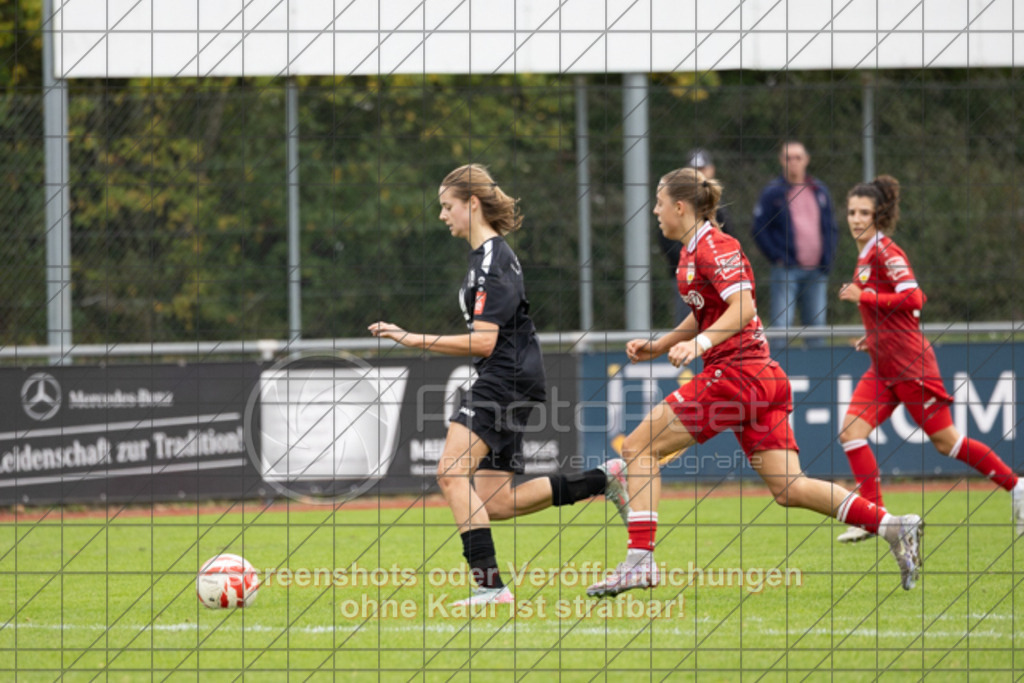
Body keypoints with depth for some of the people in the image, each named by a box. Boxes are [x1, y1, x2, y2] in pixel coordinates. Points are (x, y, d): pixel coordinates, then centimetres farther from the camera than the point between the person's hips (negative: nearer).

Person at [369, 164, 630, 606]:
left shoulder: (492, 261, -13)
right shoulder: (490, 254, 18)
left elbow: (484, 341, -20)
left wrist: (415, 340, -20)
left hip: (506, 382, -10)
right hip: (504, 384, 10)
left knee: (452, 473, -21)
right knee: (496, 503, 8)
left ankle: (489, 583, -27)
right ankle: (603, 480, 15)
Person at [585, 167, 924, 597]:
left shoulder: (714, 247, -10)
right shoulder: (693, 251, 19)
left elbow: (742, 308, -22)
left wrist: (700, 343, -33)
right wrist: (658, 347, 23)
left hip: (736, 373, -10)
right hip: (764, 379, 10)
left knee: (638, 448, -4)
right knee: (788, 489, 2)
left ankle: (639, 559, -9)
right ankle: (891, 527, -7)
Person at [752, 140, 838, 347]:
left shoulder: (820, 191, 13)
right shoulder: (772, 192, 0)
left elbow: (831, 228, 17)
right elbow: (760, 230, -2)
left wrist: (827, 258, 3)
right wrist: (777, 257, -11)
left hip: (817, 272, 4)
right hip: (786, 271, -4)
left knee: (817, 327, 7)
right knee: (781, 325, -11)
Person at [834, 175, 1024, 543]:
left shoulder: (885, 252, -11)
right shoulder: (866, 256, 15)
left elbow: (912, 298, -22)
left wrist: (863, 296, -18)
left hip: (908, 363, -9)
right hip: (883, 367, 9)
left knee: (944, 441, -2)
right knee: (851, 432, -6)